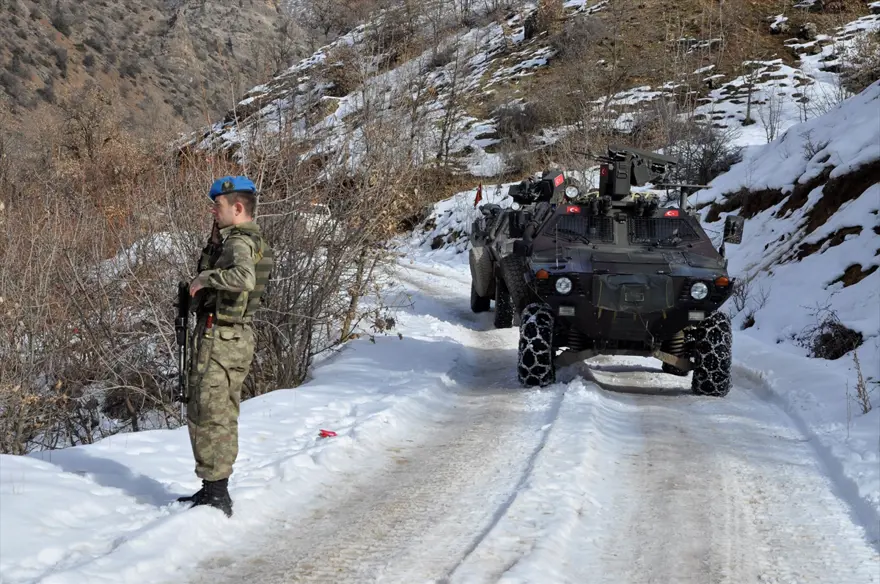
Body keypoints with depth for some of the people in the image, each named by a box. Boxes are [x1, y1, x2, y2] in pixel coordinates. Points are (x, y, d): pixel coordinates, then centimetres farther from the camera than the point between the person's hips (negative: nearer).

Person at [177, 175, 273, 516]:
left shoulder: (239, 242, -18)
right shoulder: (249, 239, 13)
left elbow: (243, 277, -39)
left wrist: (207, 277, -25)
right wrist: (218, 235, 16)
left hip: (220, 338, -10)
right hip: (237, 337, 10)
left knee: (207, 415, -5)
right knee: (222, 417, 17)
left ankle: (216, 495, -3)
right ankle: (215, 490, 26)